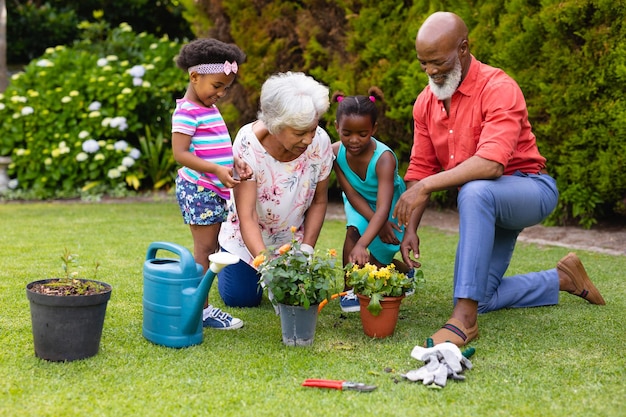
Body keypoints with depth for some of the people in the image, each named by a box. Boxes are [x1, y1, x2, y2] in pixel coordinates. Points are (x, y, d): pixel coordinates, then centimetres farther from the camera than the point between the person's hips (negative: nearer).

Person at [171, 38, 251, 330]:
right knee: (205, 248, -6)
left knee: (209, 249, 10)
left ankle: (199, 304, 16)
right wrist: (217, 170, -30)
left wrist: (233, 165, 7)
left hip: (215, 189, 9)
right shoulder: (187, 111, -14)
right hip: (199, 188, -9)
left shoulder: (209, 108, 15)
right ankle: (201, 310, 0)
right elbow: (180, 154, -22)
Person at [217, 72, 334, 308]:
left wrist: (306, 249, -16)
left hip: (292, 237, 3)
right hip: (248, 235, -2)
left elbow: (319, 202, -7)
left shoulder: (320, 142, -24)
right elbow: (247, 218, -35)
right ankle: (224, 255, 32)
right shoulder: (248, 144, -33)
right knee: (241, 298, 0)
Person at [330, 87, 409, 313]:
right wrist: (376, 223, -32)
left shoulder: (384, 158, -40)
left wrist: (362, 244, -60)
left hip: (389, 209, -2)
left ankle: (406, 271, 32)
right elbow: (351, 194, -20)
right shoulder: (336, 152, -27)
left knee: (371, 257, -4)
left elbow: (383, 208, -48)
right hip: (359, 205, 3)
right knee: (353, 230, -28)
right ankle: (349, 289, -11)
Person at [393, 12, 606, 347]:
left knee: (474, 192, -41)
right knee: (481, 299, 4)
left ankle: (464, 319, -40)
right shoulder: (425, 102, 0)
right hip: (485, 205, 8)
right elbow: (420, 169, 0)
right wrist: (410, 229, -13)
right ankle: (562, 278, 27)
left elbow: (491, 164, -37)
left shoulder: (498, 89, -22)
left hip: (530, 190, -8)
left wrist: (426, 187, -40)